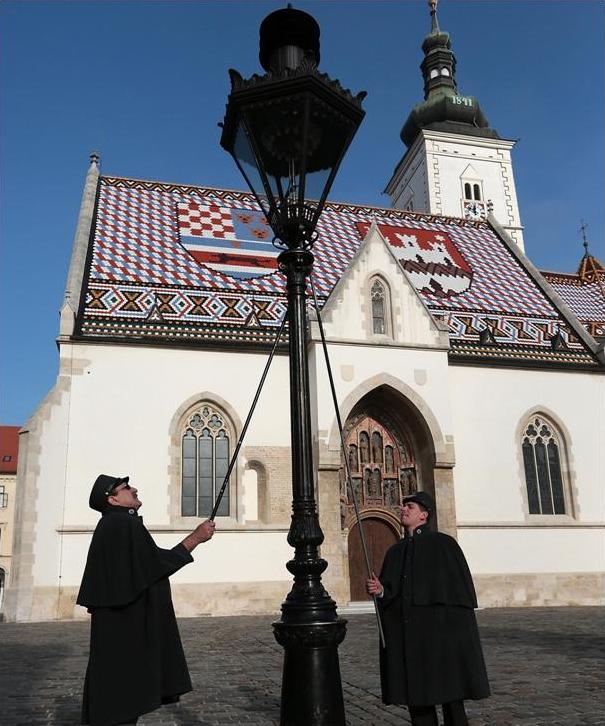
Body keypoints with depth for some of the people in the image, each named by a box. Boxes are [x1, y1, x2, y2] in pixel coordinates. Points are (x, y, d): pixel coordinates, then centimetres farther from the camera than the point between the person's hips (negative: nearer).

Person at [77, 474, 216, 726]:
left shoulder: (112, 525, 16)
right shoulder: (124, 524, -16)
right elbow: (157, 564, -21)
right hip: (128, 622, -10)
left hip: (120, 620, 10)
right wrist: (196, 537, -16)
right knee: (123, 682, -4)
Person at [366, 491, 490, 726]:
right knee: (416, 696, 6)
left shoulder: (444, 544, 0)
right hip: (405, 634, 5)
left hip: (439, 629, -5)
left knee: (449, 693, -2)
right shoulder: (395, 551, 14)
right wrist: (379, 590, -10)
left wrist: (460, 633, -10)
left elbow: (461, 587, -4)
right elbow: (390, 594, 13)